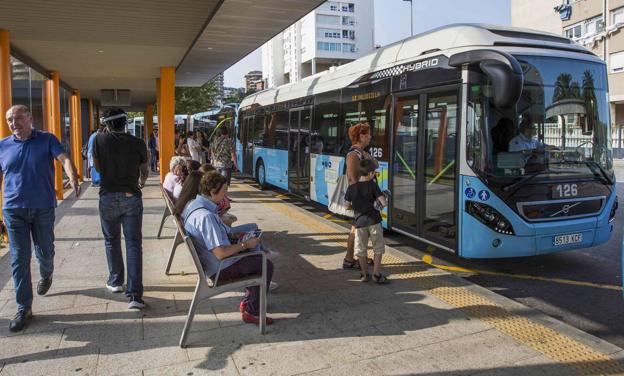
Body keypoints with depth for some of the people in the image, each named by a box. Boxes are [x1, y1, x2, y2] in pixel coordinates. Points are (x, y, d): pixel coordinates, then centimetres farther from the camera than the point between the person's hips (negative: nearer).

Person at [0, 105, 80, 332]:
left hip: (43, 209, -1)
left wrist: (73, 179, -39)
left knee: (45, 252, 14)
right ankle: (24, 309, 8)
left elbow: (64, 159, -18)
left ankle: (46, 275, 49)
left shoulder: (47, 140, -2)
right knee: (19, 259, 0)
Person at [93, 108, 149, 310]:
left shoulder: (100, 140, -4)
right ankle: (134, 294, -6)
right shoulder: (138, 143, -4)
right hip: (131, 196, 0)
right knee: (133, 243, 0)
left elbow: (97, 167, 11)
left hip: (108, 196, 1)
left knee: (112, 240, 19)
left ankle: (115, 282, 34)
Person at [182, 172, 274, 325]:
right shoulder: (206, 216, -31)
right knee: (266, 266, -2)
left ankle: (248, 301, 27)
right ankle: (251, 312, 8)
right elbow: (221, 253, -31)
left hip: (209, 261, 10)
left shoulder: (193, 203, 1)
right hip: (220, 269, -10)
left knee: (257, 249, 22)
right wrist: (245, 244, -18)